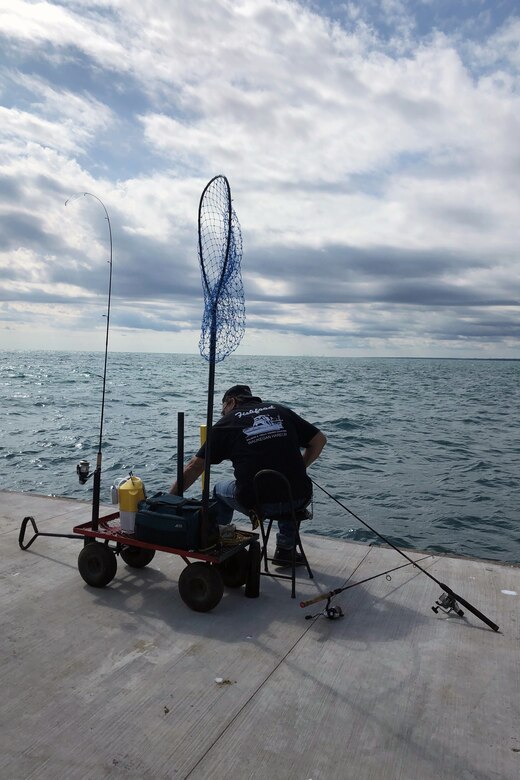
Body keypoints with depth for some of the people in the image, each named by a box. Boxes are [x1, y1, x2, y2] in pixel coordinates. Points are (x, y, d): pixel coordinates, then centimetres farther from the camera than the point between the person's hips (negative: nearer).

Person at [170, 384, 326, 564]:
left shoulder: (226, 422, 10)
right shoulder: (281, 411, 17)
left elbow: (194, 467, 10)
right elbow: (319, 440, 18)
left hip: (257, 503, -2)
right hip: (299, 501, 3)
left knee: (220, 490, 29)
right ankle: (285, 550, 36)